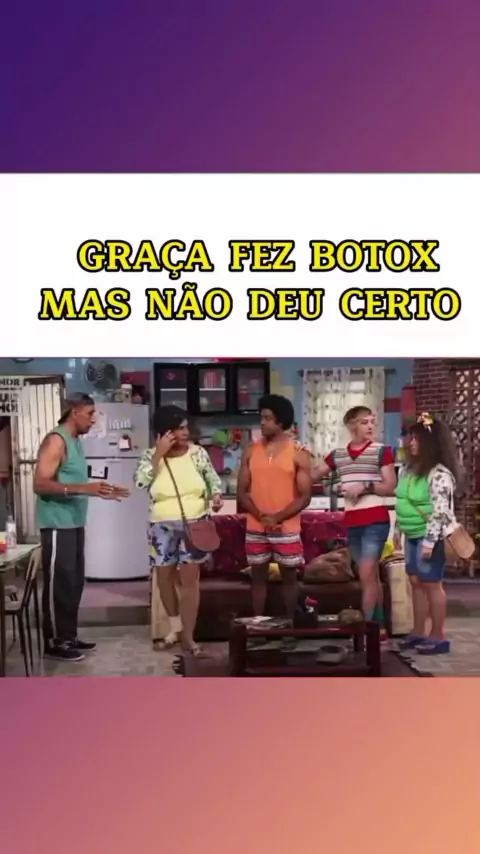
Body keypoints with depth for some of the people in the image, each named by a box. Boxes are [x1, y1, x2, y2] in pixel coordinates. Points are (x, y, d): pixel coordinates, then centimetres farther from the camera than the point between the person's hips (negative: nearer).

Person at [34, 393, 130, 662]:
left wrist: (99, 491, 13)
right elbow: (41, 484, -22)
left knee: (74, 582, 14)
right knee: (59, 584, -3)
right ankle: (54, 642, 6)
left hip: (74, 523, 9)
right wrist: (83, 489, -29)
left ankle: (68, 636, 23)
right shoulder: (56, 441, -14)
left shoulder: (76, 441, 15)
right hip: (58, 525, -9)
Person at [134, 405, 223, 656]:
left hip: (194, 525, -1)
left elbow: (213, 478, 8)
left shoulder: (198, 452, -2)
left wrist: (216, 495, -12)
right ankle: (175, 625, 34)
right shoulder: (151, 456, -4)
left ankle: (187, 636, 5)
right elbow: (140, 482, -19)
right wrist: (159, 453, -21)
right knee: (164, 577, 12)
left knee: (189, 579, -2)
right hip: (163, 527, 1)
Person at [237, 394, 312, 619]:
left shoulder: (298, 453, -5)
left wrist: (278, 517, -17)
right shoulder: (251, 451, 4)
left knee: (288, 577, 7)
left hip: (287, 529, -2)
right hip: (255, 528, 3)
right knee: (258, 577, 9)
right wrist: (260, 515, -13)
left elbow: (305, 496, -7)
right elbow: (242, 492, 3)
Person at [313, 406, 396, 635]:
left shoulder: (382, 451, -2)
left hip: (376, 521, -5)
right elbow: (312, 477, 16)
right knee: (371, 576, 12)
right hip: (352, 523, 5)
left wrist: (365, 487, -18)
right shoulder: (337, 455, 10)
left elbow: (390, 487, -5)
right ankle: (379, 627, 20)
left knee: (366, 574, -11)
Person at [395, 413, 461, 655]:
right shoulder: (411, 469, 10)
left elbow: (441, 511, -22)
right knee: (416, 582, 12)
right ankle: (418, 632, 21)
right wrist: (399, 529, 16)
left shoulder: (439, 473, -18)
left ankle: (438, 637, 7)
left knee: (431, 584, -3)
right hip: (413, 535, 9)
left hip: (430, 536, -9)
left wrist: (430, 541, -24)